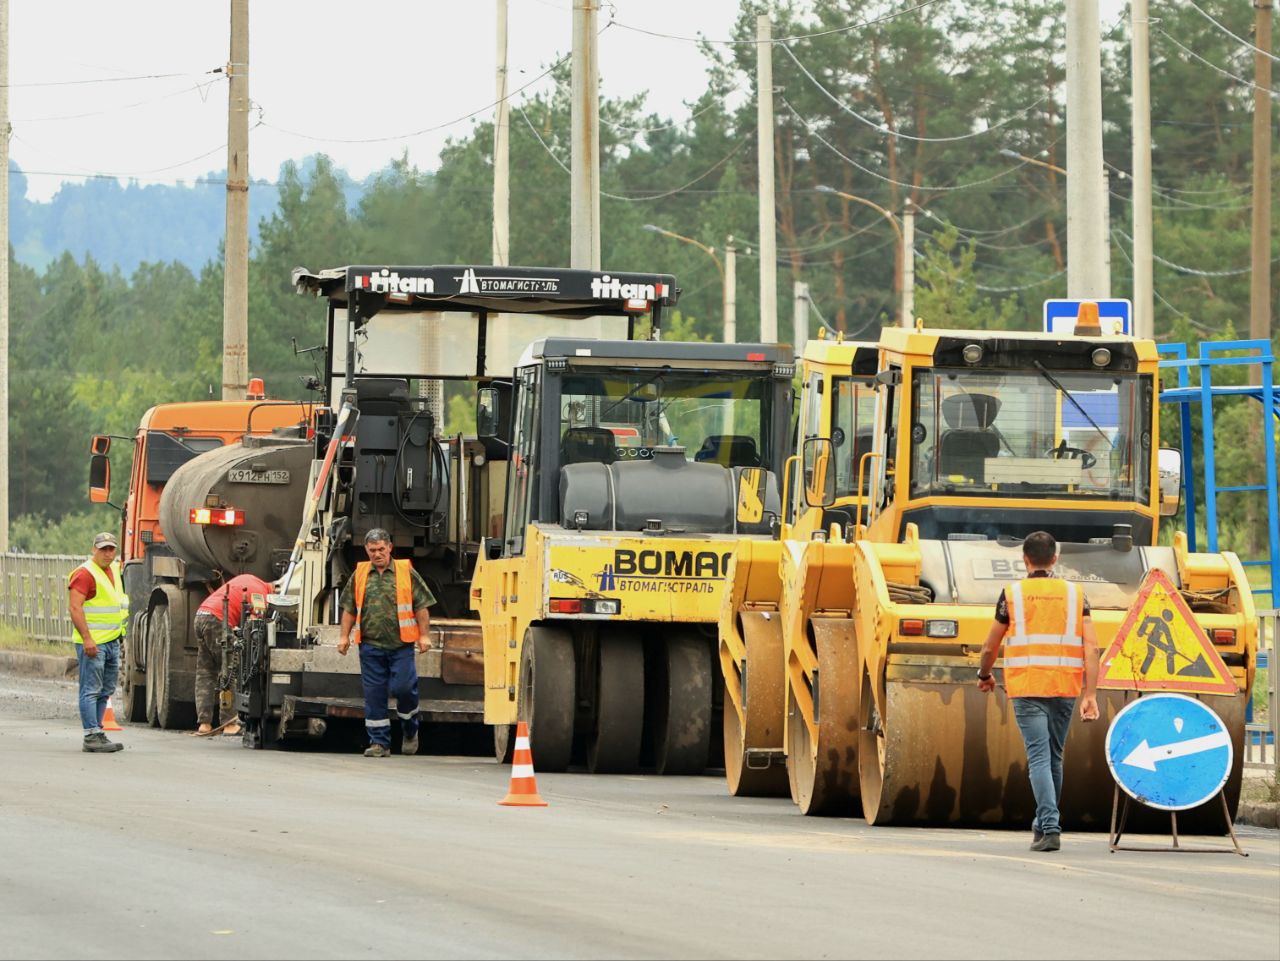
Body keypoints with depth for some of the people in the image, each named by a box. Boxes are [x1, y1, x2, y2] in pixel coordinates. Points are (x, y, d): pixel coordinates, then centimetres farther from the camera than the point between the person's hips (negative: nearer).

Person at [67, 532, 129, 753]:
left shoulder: (114, 570, 14)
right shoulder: (85, 573, -13)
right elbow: (75, 607, -20)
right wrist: (87, 638, -26)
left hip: (113, 641, 9)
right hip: (92, 643, -9)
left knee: (104, 692, 12)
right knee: (91, 691, -8)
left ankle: (97, 734, 18)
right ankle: (92, 737, -10)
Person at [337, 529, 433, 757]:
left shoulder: (407, 573, 3)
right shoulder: (359, 576, 10)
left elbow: (421, 606, 4)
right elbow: (349, 609, 15)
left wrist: (423, 636, -2)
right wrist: (345, 636, 9)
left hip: (401, 644, -2)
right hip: (371, 645, 3)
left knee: (402, 688, -9)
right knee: (374, 695, 2)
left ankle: (410, 730, 17)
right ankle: (379, 743, 8)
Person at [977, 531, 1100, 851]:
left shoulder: (1012, 594, 3)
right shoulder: (1074, 594, 7)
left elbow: (990, 647, 10)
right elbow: (1091, 647, -2)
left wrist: (984, 675, 30)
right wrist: (1090, 695, -3)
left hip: (1027, 689, -3)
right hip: (1064, 688, 3)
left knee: (1039, 756, -6)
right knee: (1054, 756, 17)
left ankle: (1049, 828, -20)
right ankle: (1045, 823, 29)